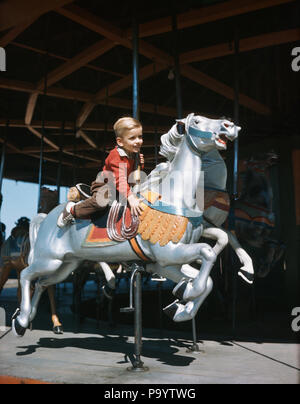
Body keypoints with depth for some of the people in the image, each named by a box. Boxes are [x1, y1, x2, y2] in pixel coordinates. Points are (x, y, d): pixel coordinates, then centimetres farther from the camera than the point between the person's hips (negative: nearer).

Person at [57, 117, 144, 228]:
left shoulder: (133, 153, 3)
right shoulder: (117, 156, -24)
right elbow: (119, 180, -36)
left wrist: (139, 164, -7)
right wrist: (130, 197, -49)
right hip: (103, 186, -9)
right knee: (103, 200, -36)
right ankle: (72, 210, -10)